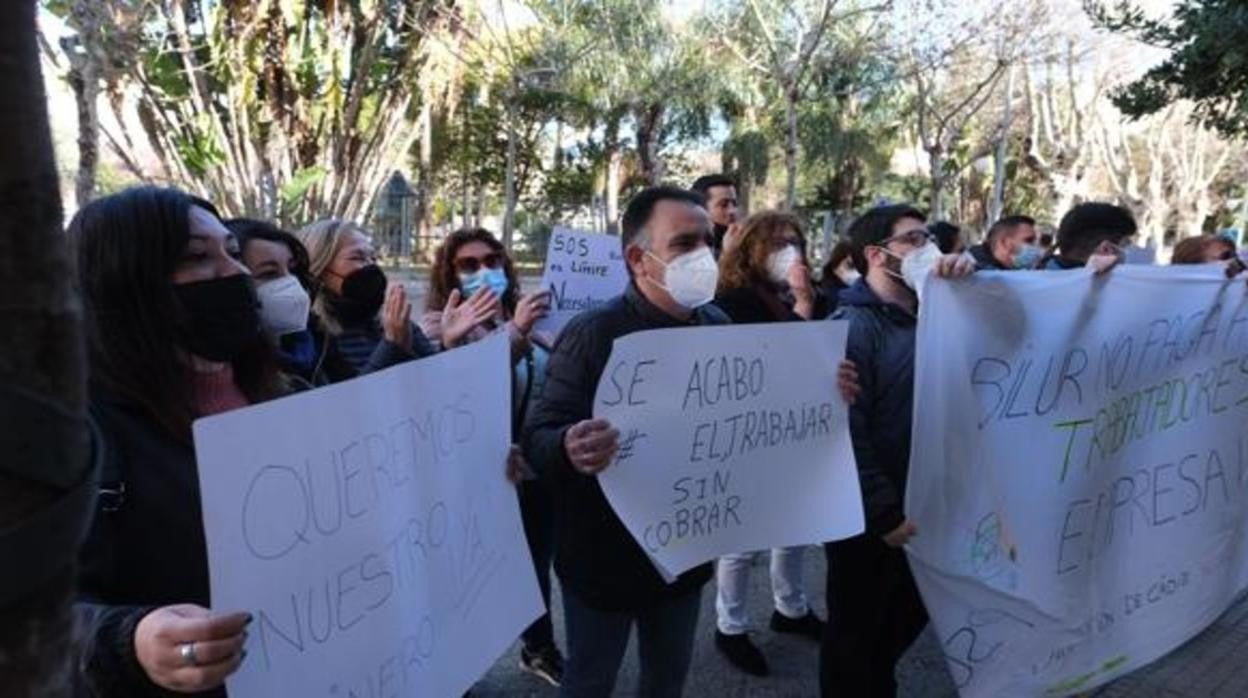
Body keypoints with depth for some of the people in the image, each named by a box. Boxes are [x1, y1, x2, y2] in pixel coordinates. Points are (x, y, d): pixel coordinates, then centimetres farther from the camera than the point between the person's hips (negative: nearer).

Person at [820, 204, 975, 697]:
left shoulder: (930, 311, 6)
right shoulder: (854, 326, -17)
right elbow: (847, 433, -22)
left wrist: (970, 277, -16)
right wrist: (885, 513, -21)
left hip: (920, 505, 8)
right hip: (868, 516, -8)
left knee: (909, 617, 25)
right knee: (854, 631, 13)